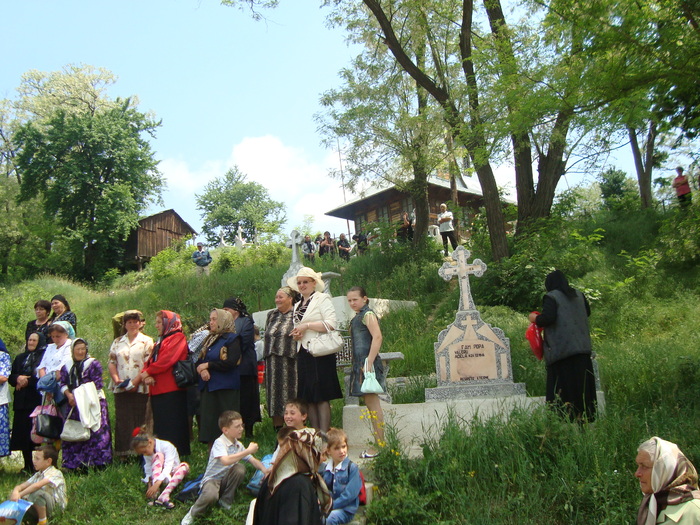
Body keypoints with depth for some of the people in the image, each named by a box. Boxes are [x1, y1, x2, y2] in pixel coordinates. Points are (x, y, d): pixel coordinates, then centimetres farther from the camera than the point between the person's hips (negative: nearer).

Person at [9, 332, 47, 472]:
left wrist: (28, 381, -11)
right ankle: (28, 465, 14)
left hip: (38, 401, -6)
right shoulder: (20, 358, 19)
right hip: (21, 402, 6)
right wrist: (18, 378, -6)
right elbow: (11, 377, 15)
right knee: (23, 433, 5)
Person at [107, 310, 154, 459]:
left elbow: (148, 365, -5)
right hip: (121, 389, 3)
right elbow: (111, 362, 10)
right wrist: (116, 379, -7)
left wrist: (135, 382, -13)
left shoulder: (147, 341, 4)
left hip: (140, 389, -3)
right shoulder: (117, 342, 16)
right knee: (122, 421, 3)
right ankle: (123, 452, 9)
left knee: (139, 421, -3)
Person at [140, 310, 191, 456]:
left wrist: (147, 372, -10)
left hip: (171, 391, -9)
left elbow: (167, 360, -17)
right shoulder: (160, 341, 25)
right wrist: (147, 375, -5)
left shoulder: (177, 338, -4)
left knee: (171, 426, -8)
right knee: (160, 426, 10)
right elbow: (150, 361, 16)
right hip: (157, 390, 9)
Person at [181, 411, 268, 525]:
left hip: (226, 479, 7)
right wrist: (248, 451, -32)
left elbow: (253, 460, 4)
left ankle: (226, 501, -2)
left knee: (240, 468, -23)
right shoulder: (219, 443, -20)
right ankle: (193, 513, -6)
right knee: (211, 495, -40)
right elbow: (225, 461, -38)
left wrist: (265, 470, -16)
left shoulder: (238, 445, 4)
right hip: (212, 479, -7)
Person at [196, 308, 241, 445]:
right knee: (209, 423, 4)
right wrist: (202, 370, -8)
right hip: (208, 387, 7)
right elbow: (199, 360, 15)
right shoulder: (209, 339, 19)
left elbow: (230, 362, -16)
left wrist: (207, 365, -10)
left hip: (226, 389, -7)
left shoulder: (232, 339, -4)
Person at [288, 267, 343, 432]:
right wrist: (296, 334, 6)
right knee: (309, 398, 6)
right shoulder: (297, 305, 21)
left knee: (321, 397, -7)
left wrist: (306, 326, -14)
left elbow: (331, 324, -13)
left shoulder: (322, 299, -1)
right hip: (303, 354, 7)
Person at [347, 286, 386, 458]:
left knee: (372, 403, -8)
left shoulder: (368, 314, -8)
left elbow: (377, 337, -19)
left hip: (367, 361, -10)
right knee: (370, 404, 11)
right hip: (360, 363, 10)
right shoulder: (357, 317, 19)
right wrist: (358, 365, 17)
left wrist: (369, 362, -24)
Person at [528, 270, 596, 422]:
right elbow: (587, 312, 26)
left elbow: (548, 318, -17)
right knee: (582, 384, 9)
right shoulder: (579, 295, 13)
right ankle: (586, 418, 10)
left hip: (561, 349, -6)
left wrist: (535, 318, 1)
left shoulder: (551, 297, -6)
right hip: (582, 347, 6)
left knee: (562, 386, -4)